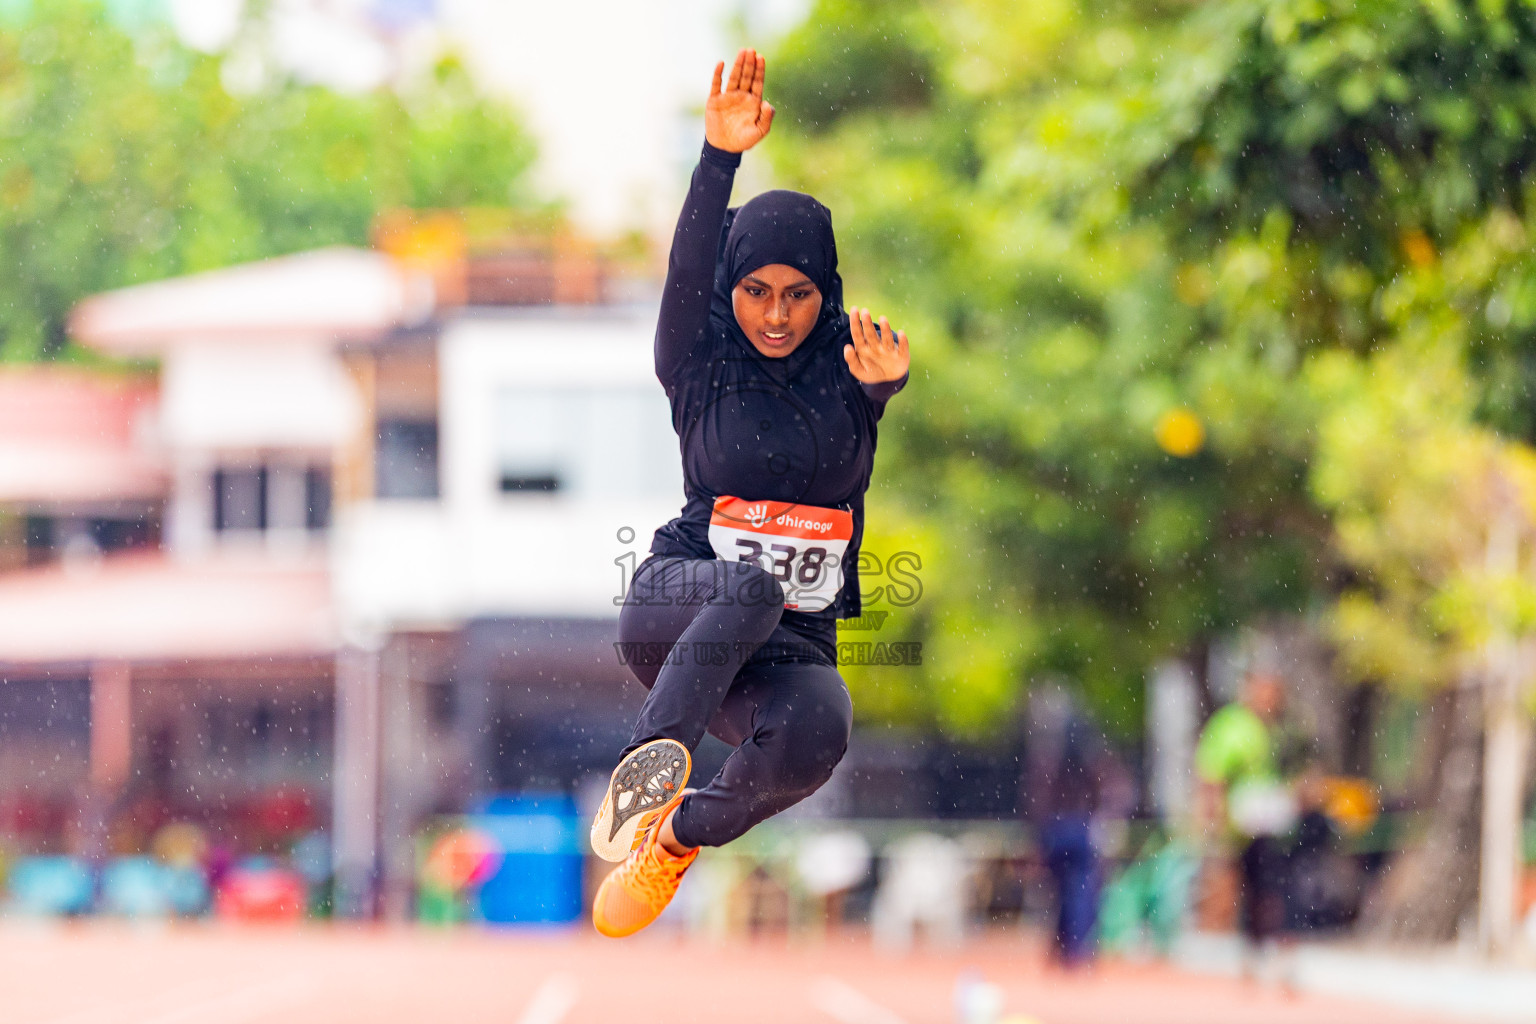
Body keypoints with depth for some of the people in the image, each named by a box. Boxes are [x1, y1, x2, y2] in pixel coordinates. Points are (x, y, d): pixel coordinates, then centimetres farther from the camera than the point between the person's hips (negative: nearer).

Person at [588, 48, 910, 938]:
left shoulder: (846, 374, 5)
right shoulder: (701, 369, 2)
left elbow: (880, 376, -19)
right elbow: (687, 273, -17)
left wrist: (884, 376, -47)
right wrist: (721, 157, -35)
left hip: (795, 640, 2)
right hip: (676, 603, -2)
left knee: (816, 732, -33)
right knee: (751, 584, -37)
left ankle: (680, 833, -8)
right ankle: (651, 765, -46)